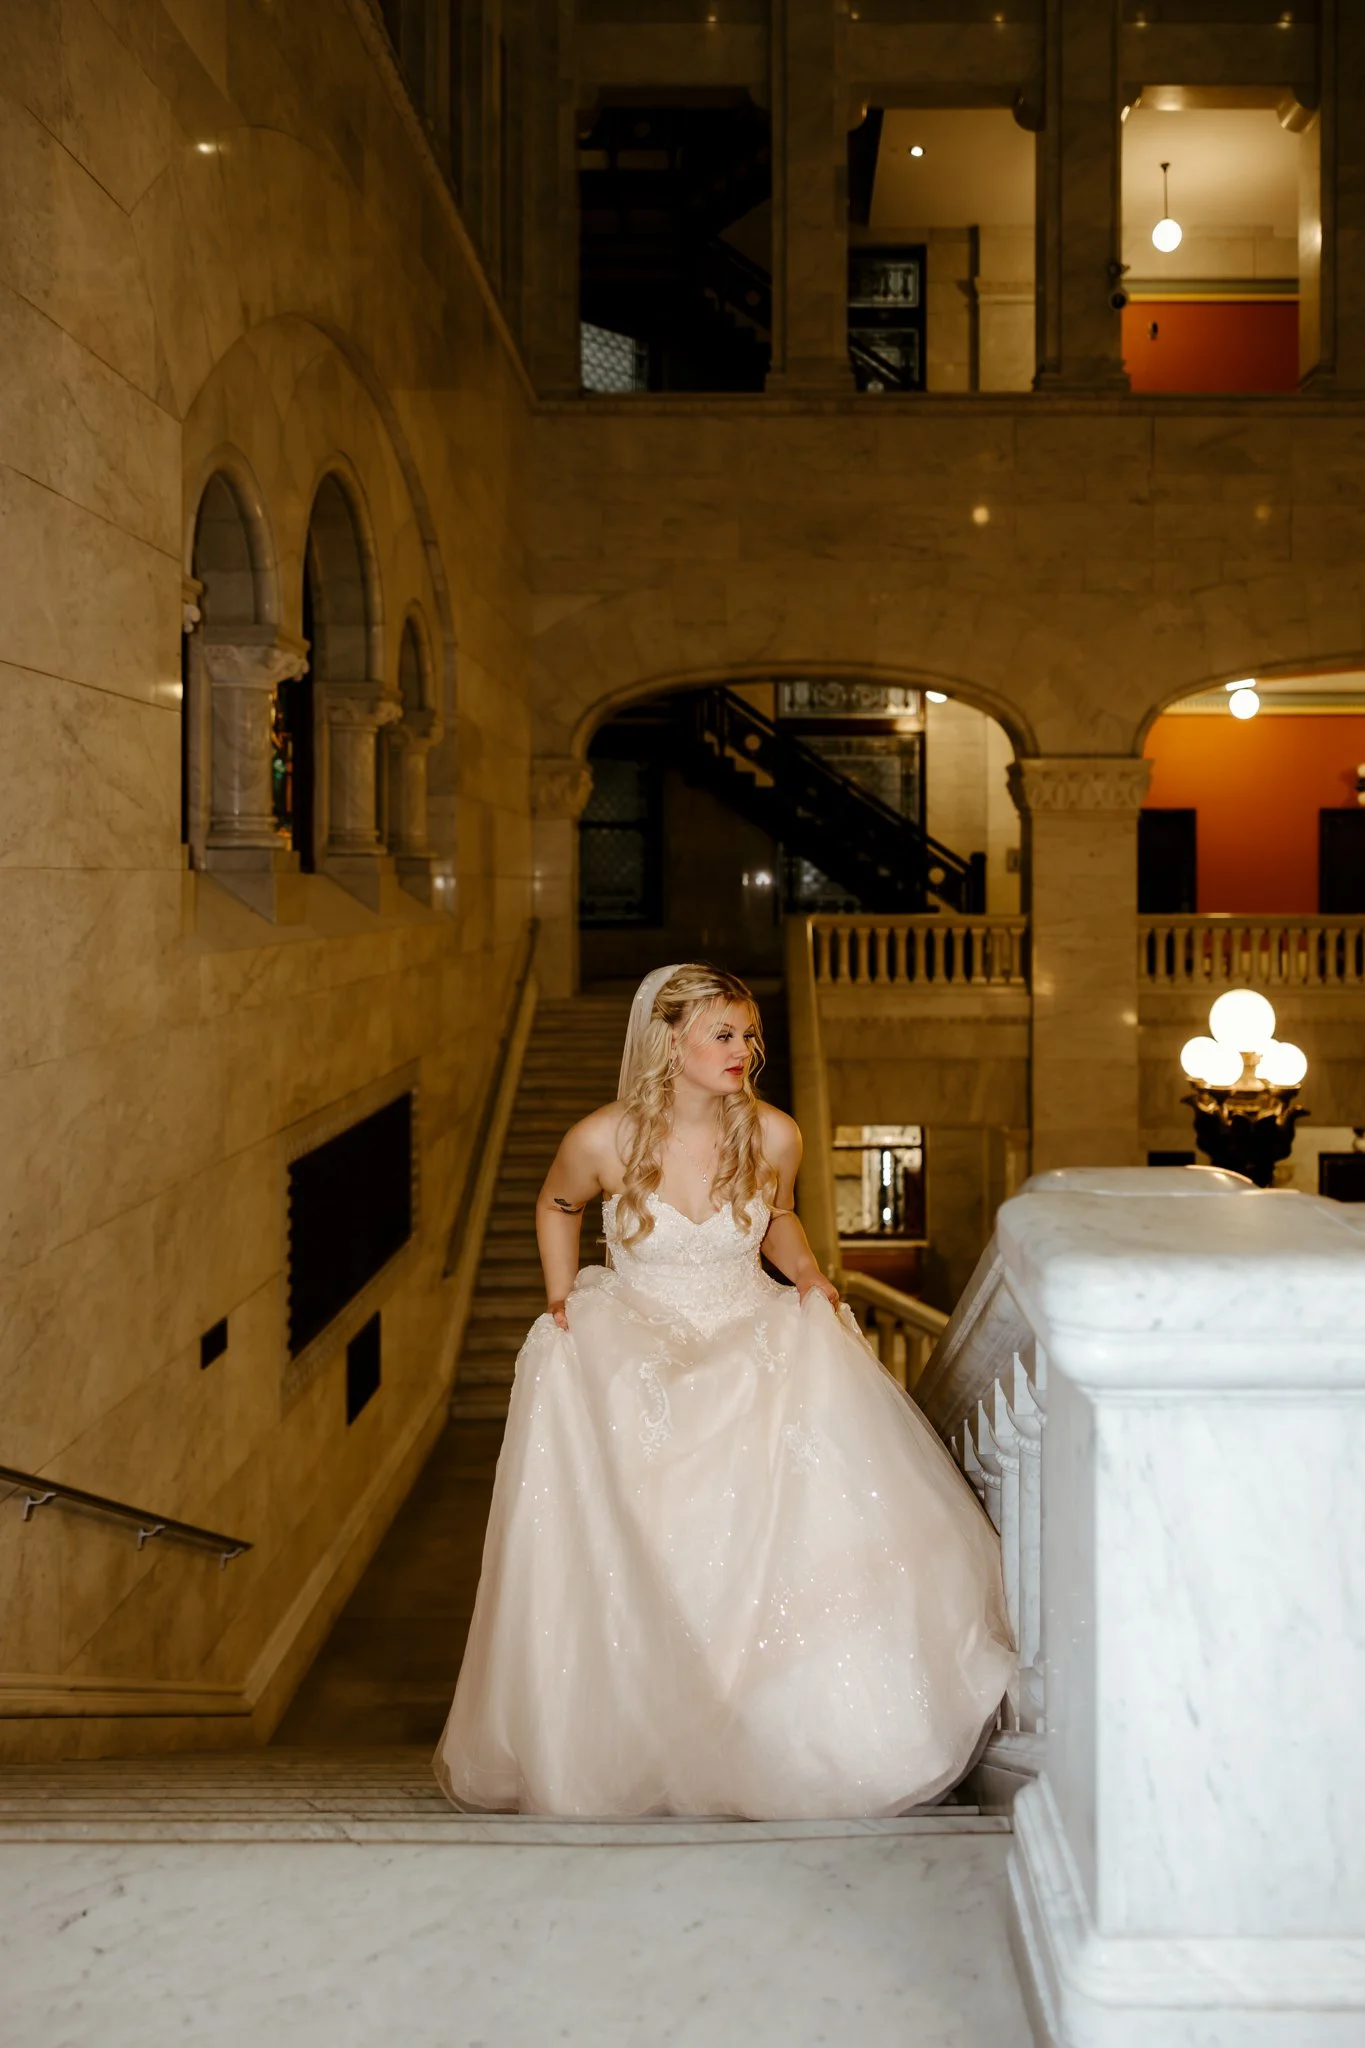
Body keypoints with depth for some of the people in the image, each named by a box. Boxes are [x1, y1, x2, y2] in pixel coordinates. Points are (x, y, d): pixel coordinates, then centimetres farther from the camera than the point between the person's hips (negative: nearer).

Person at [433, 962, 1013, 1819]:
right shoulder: (603, 1141, -13)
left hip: (756, 1357, 1)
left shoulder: (773, 1135, -8)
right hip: (633, 1367, -1)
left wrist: (809, 1274, -2)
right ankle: (638, 1751, 14)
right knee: (639, 1572, -9)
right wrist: (560, 1309, 3)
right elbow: (556, 1208, 11)